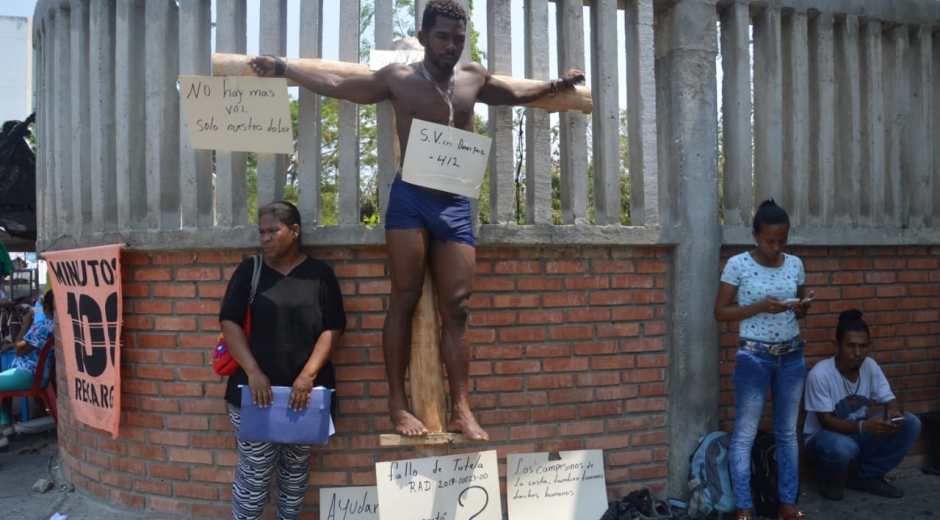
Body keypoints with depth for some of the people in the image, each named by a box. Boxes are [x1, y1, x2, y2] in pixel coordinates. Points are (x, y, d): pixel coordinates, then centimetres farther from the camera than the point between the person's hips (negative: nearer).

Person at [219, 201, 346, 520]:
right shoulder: (249, 271, 4)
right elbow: (229, 322, -2)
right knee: (255, 470, -1)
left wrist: (308, 375, -13)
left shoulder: (320, 274, 3)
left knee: (296, 468, 12)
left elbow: (332, 329, -1)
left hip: (304, 390, 1)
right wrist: (253, 372, -14)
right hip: (255, 389, -1)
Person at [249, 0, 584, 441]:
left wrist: (555, 86, 29)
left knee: (456, 307, -1)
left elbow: (515, 95, 34)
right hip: (410, 199, -3)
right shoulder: (398, 79, 6)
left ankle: (460, 409, 0)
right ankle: (397, 405, -1)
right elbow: (336, 86, 14)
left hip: (456, 205, 3)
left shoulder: (474, 78, 14)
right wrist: (282, 68, 13)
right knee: (405, 299, -5)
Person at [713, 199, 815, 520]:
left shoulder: (795, 264, 4)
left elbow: (799, 310, 14)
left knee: (788, 432, 12)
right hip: (754, 358, -4)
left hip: (792, 357, 5)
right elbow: (720, 312, -8)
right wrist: (760, 307, -21)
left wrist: (803, 307, -10)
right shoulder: (737, 264, -10)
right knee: (745, 434, 1)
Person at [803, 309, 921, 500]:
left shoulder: (870, 366, -7)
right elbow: (826, 422, -24)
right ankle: (829, 479, -2)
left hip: (859, 434, 6)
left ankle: (866, 476, 2)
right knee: (842, 447, -40)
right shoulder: (820, 373, -25)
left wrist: (894, 412, -29)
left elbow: (890, 400, -3)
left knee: (910, 423, -13)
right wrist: (863, 426, -40)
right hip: (825, 436, -6)